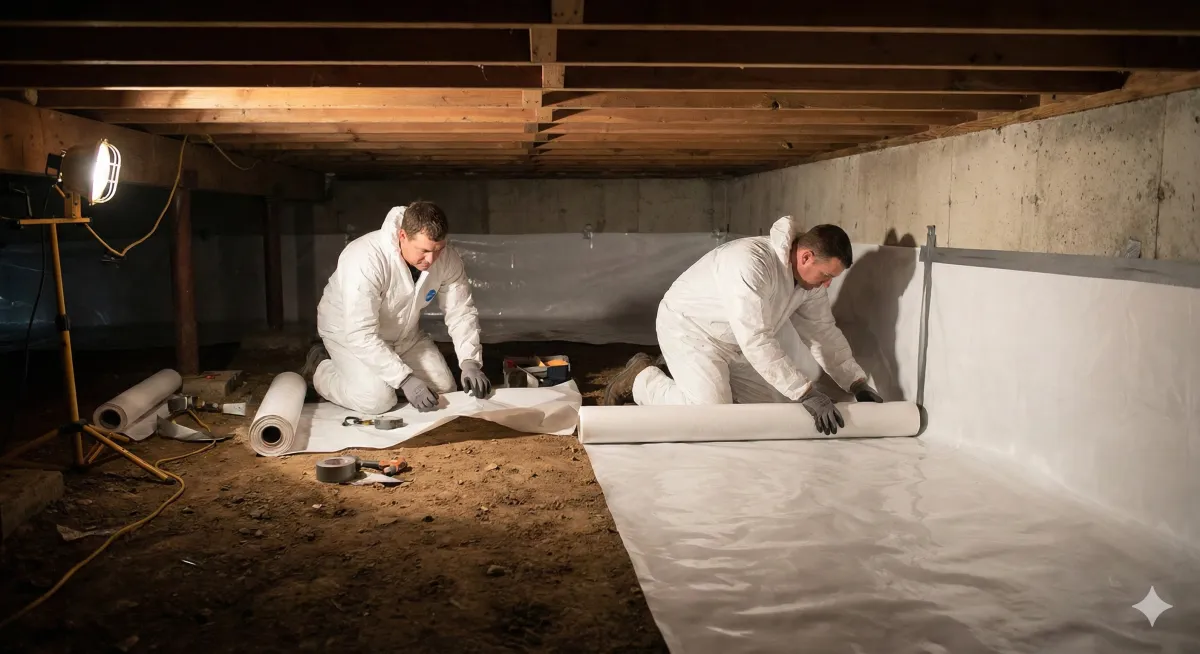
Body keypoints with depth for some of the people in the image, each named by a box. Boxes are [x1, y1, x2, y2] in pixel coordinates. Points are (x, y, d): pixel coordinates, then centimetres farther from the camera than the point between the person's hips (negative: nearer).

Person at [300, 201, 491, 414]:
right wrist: (405, 379, -40)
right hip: (349, 332, -6)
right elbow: (361, 335, -37)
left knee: (444, 388, -2)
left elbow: (461, 311, -10)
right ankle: (319, 368, 5)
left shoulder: (447, 258, -20)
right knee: (377, 399, -24)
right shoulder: (366, 259, -37)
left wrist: (470, 362, -25)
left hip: (403, 333, 6)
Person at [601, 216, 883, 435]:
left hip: (733, 342, 9)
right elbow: (756, 341, -39)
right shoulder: (750, 263, -35)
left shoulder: (810, 274, -9)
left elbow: (824, 330, 2)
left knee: (771, 398, 3)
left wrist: (857, 383, -5)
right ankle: (642, 378, 2)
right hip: (688, 327, -8)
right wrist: (807, 393, -38)